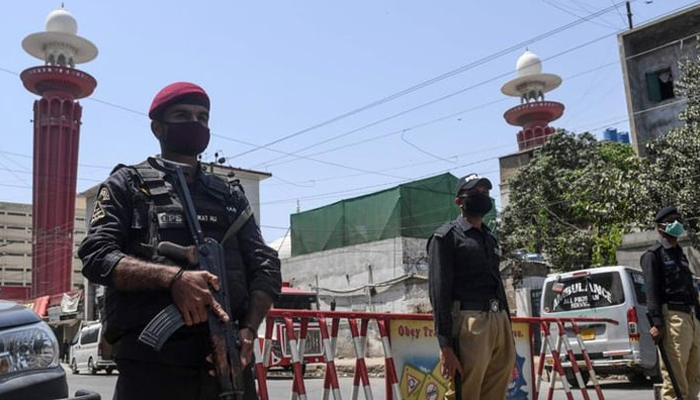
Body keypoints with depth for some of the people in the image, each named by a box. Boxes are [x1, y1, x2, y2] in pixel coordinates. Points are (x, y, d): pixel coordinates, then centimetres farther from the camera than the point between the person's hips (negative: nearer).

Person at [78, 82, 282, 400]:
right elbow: (96, 256, -4)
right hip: (152, 363, -3)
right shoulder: (128, 185, 10)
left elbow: (265, 267, 11)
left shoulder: (230, 194, 19)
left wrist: (249, 328, -8)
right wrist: (172, 277, -19)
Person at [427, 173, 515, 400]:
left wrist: (508, 334, 20)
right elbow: (439, 293, -7)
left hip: (500, 322, 7)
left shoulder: (490, 239, 24)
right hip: (469, 323, -7)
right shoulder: (446, 237, 1)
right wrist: (446, 346, -16)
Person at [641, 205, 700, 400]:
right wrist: (657, 323, -19)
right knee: (675, 377, -9)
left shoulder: (680, 254, 24)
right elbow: (652, 291, -10)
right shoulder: (653, 254, -1)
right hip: (672, 317, -8)